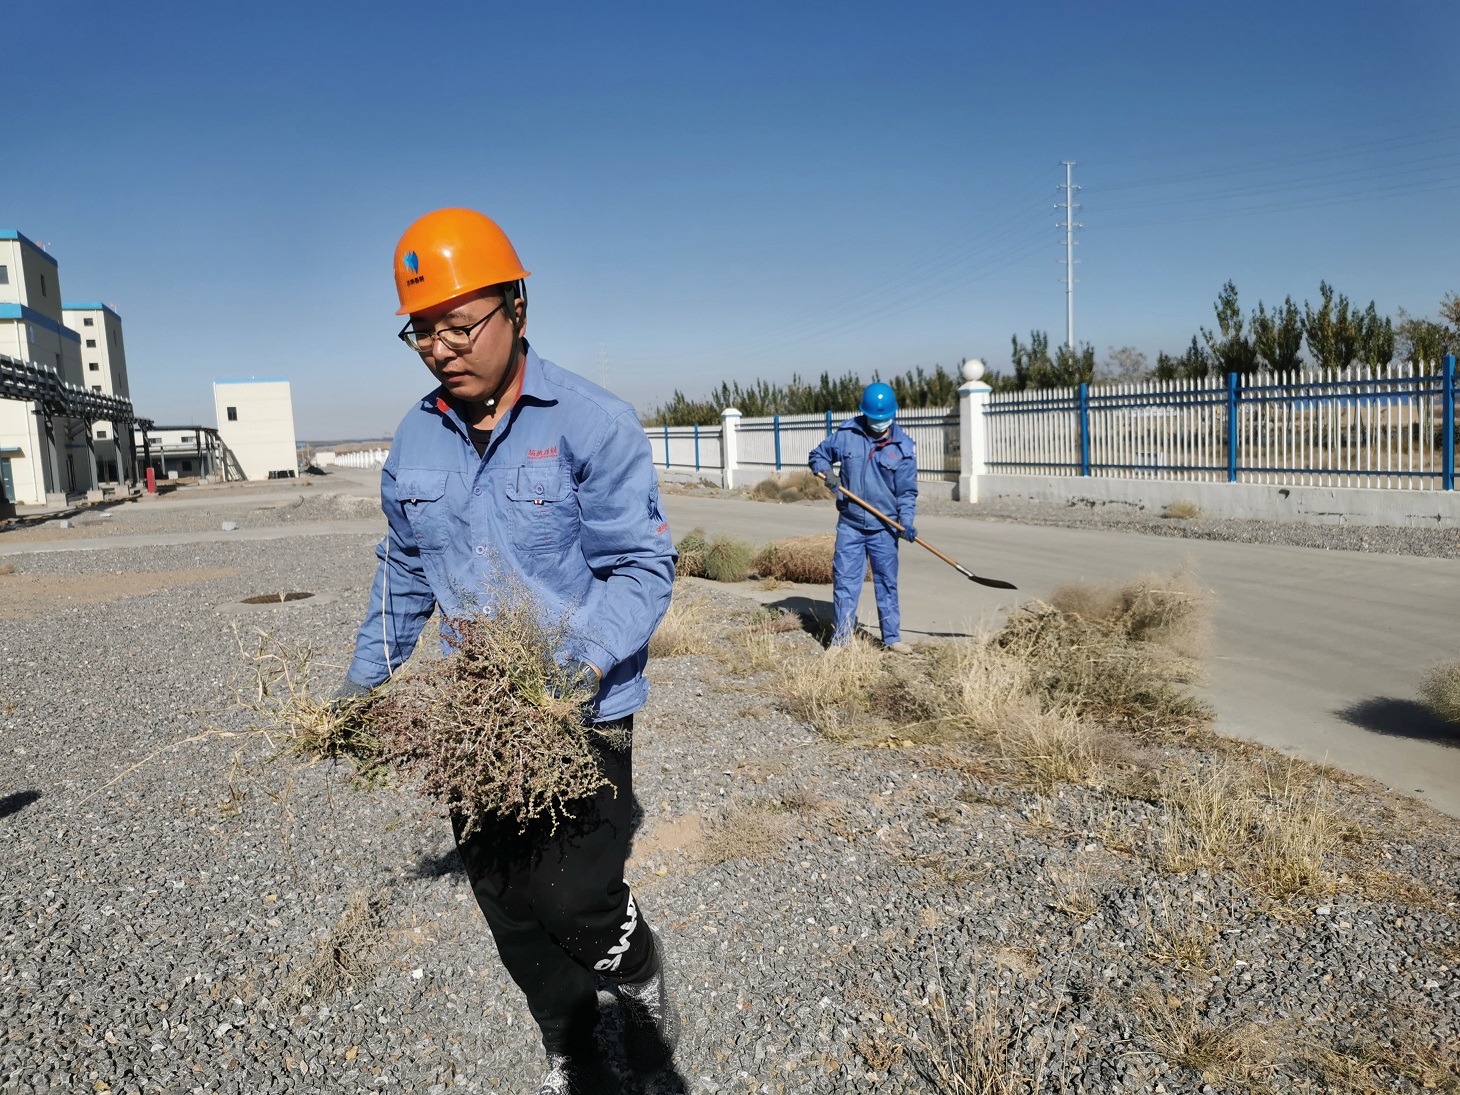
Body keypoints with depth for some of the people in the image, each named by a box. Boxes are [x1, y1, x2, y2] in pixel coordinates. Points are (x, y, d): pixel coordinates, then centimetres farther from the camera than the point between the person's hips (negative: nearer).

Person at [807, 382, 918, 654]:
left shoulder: (903, 447, -3)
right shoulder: (847, 434, -1)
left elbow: (907, 491, -1)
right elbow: (818, 455, 12)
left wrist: (906, 521, -15)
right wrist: (826, 472, -9)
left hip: (884, 529, 0)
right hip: (850, 525, 1)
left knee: (887, 583, 8)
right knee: (844, 581, 3)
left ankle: (892, 637, 20)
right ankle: (840, 639, 12)